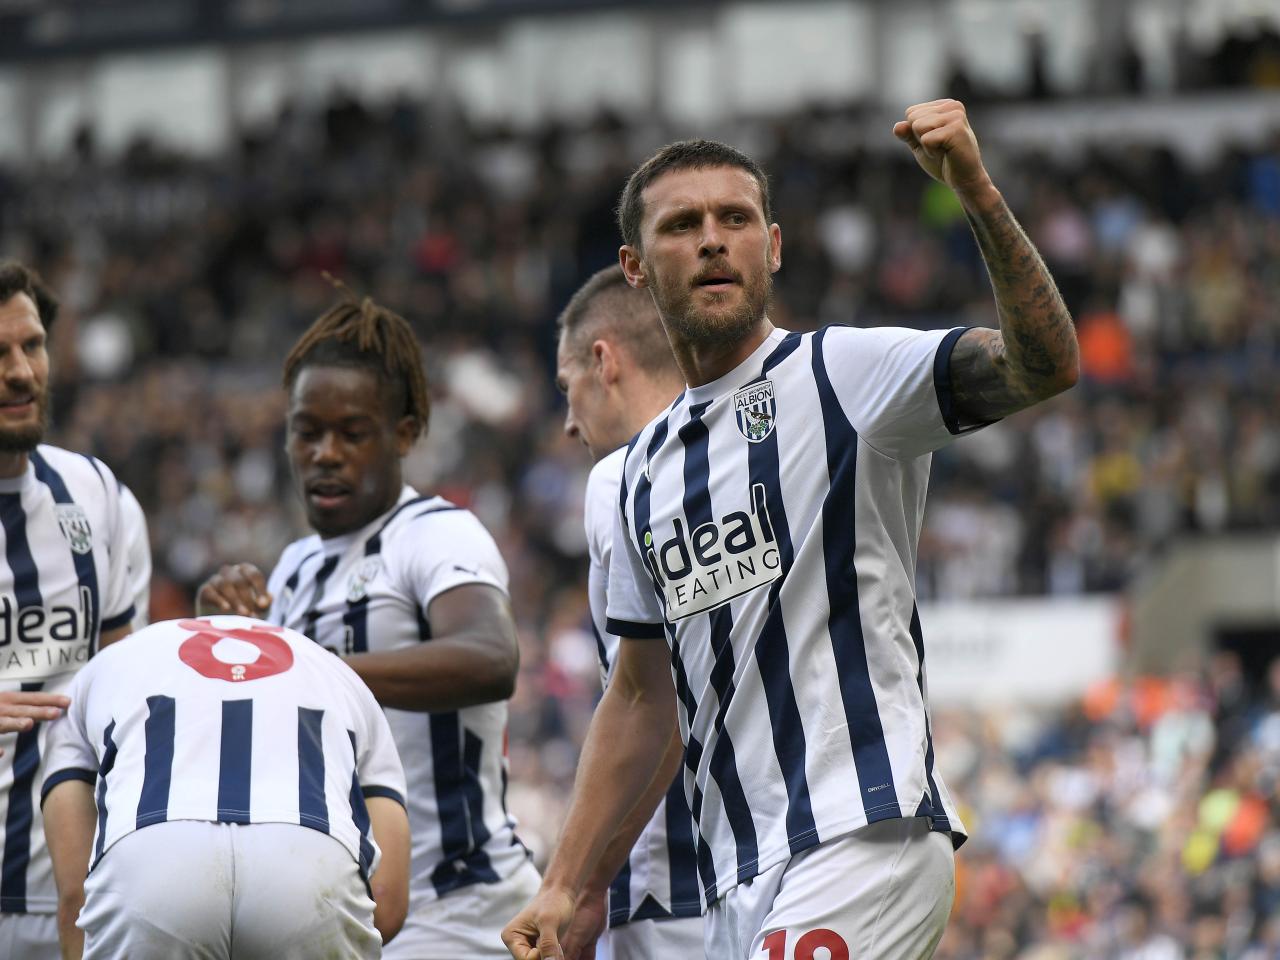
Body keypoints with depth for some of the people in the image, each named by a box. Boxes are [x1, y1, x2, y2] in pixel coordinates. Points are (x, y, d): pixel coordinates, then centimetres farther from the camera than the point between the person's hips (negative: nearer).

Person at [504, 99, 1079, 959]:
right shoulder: (649, 468, 19)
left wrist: (978, 193, -31)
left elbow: (1047, 366, -18)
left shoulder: (842, 375, -2)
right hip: (737, 886, 7)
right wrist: (565, 887, 19)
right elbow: (643, 698, 25)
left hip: (862, 840, -7)